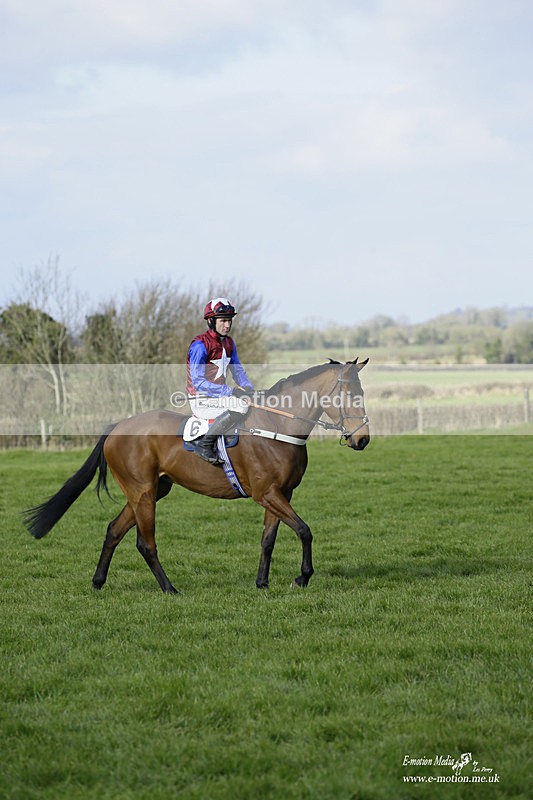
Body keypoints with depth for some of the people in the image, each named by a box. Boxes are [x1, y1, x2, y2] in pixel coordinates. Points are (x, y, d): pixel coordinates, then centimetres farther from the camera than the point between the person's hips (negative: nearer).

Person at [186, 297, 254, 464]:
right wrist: (229, 391, -27)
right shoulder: (200, 345, -17)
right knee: (240, 405, -28)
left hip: (219, 396, 9)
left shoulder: (229, 343, 11)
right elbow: (198, 382, -23)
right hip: (202, 402, -9)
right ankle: (204, 443, -24)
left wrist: (249, 389, -6)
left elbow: (238, 371, 16)